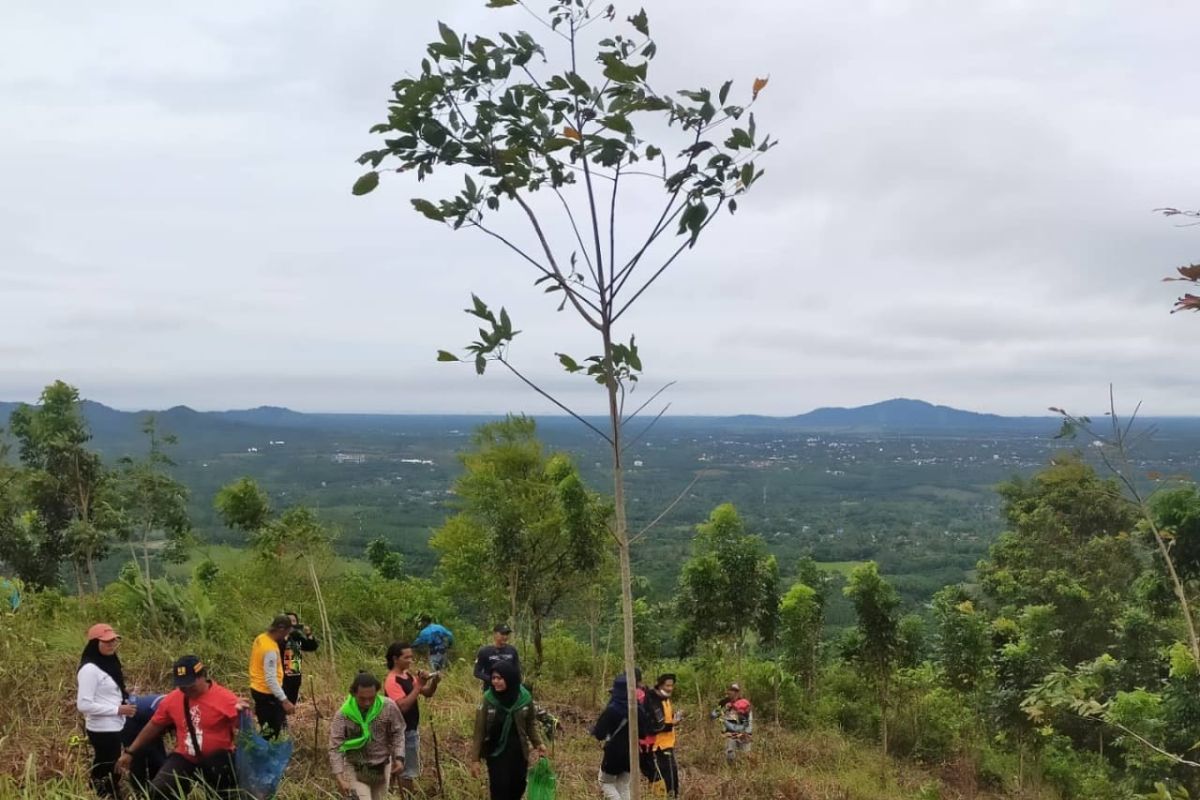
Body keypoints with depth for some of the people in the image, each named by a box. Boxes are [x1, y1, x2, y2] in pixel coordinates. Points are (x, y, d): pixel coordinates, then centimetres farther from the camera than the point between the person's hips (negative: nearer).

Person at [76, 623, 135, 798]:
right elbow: (83, 705, -21)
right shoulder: (89, 669, -17)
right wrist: (118, 710, -18)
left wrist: (125, 703, 4)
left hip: (114, 727, 9)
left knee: (110, 771, 15)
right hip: (103, 730, -9)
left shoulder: (110, 663, 10)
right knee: (106, 775, -4)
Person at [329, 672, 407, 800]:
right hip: (355, 769, -3)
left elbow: (397, 733, -1)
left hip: (382, 767, 3)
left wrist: (399, 757, -14)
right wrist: (340, 778, -29)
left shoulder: (388, 707, -13)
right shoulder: (343, 716, -19)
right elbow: (335, 748, -20)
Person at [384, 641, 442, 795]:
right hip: (402, 732, -9)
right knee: (407, 771, 0)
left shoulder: (408, 676, 6)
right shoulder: (392, 681, -21)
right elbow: (403, 706, -30)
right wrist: (419, 685, -29)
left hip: (412, 730, 9)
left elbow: (427, 693, 8)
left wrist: (434, 682, -12)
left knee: (410, 770, 18)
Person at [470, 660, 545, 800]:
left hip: (518, 753, 3)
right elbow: (479, 731, -9)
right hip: (496, 753, -3)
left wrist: (538, 743, 0)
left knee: (518, 788, 13)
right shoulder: (488, 699, -15)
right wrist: (475, 758, -9)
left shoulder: (525, 698, -9)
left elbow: (531, 723, 8)